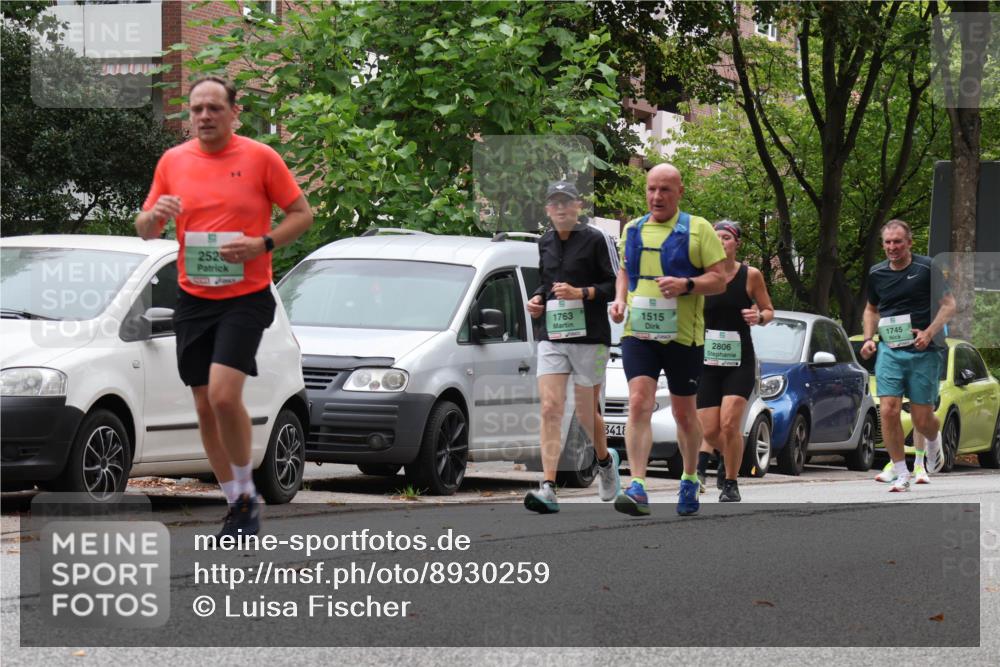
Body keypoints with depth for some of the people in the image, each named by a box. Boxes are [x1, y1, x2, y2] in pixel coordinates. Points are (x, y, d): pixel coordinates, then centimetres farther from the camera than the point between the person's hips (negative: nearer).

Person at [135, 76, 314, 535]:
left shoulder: (260, 157, -4)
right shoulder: (173, 161, 6)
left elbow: (302, 213, 0)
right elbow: (145, 230, 12)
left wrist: (262, 244, -16)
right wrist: (155, 215, -12)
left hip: (245, 297, -5)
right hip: (193, 299, 5)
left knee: (224, 394, -20)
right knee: (205, 407, 7)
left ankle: (247, 492, -1)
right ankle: (234, 504, 20)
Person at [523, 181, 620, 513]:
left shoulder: (595, 239, -5)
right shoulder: (546, 242, 12)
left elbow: (618, 285, -7)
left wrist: (582, 293, -18)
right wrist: (538, 299, 8)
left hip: (589, 337, -4)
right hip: (551, 336, 4)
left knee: (586, 413, 6)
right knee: (550, 410, -10)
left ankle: (605, 460, 39)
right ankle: (548, 489, -17)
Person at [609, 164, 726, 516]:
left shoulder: (697, 230, -1)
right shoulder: (633, 230, 11)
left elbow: (719, 280, -3)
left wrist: (686, 285, -21)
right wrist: (619, 299, 5)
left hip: (683, 336, -2)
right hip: (637, 332, 2)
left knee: (684, 413, 11)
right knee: (639, 404, -15)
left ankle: (690, 480, 32)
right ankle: (637, 488, -22)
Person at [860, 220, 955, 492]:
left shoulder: (926, 268, -4)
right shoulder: (876, 274, 8)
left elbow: (949, 305, -2)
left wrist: (929, 332, -16)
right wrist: (868, 339, 7)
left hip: (923, 352, -3)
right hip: (889, 350, 3)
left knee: (922, 420, 0)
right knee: (888, 410, -12)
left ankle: (934, 440, 38)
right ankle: (900, 473, -2)